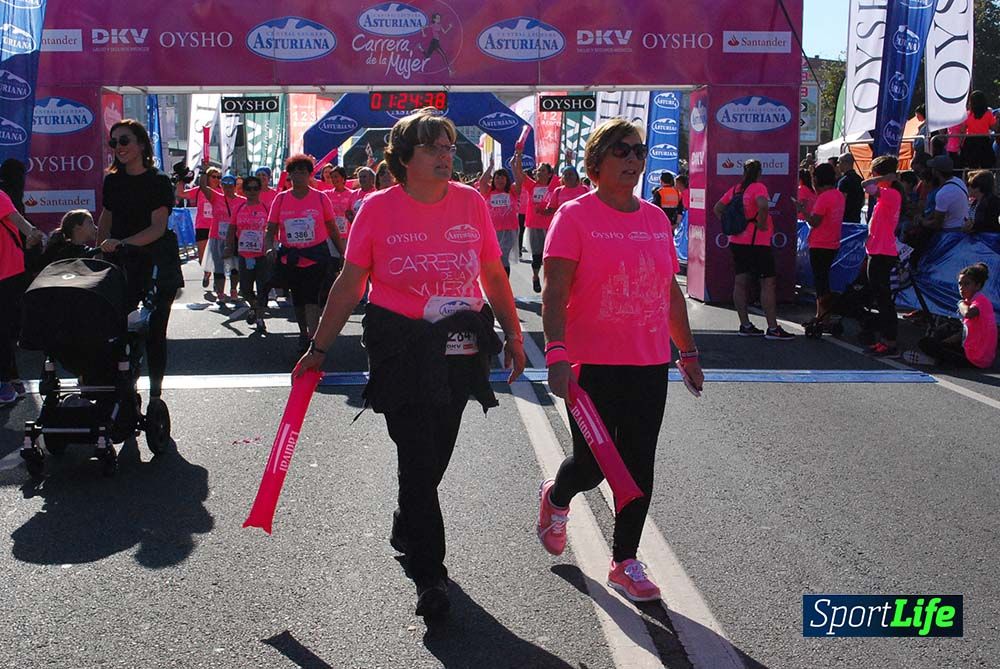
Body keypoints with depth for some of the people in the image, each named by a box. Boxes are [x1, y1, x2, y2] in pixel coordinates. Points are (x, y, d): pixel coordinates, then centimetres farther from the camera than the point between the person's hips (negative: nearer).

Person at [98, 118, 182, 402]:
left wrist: (122, 243, -26)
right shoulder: (112, 181, 10)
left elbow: (158, 227, -15)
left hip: (157, 265, -4)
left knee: (154, 332, 1)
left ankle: (155, 394, 9)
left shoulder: (158, 182, -6)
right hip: (122, 266, 4)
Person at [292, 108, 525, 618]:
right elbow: (349, 284, -1)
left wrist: (513, 333, 10)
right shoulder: (378, 208, -3)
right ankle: (429, 574, 2)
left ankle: (406, 531, 41)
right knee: (418, 456, -7)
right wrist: (318, 349, 0)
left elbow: (493, 276, 11)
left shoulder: (470, 202, 3)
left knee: (435, 454, 13)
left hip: (460, 347, 3)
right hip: (399, 347, -3)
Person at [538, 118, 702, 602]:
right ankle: (555, 498, 38)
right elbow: (554, 294, -14)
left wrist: (687, 351, 18)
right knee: (591, 465, 3)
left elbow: (671, 292, 17)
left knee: (639, 468, 7)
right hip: (595, 365, -5)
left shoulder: (656, 218, 10)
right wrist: (557, 353, -23)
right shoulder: (575, 216, -7)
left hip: (650, 366, 5)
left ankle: (624, 562, 22)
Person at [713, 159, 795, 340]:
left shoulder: (735, 190, 10)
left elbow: (717, 208, 16)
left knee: (741, 282, 9)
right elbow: (763, 205, -31)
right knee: (768, 282, -4)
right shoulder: (758, 187, -11)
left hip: (737, 241, 8)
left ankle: (745, 325, 12)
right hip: (757, 243, -8)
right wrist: (761, 223, -17)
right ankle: (772, 328, -5)